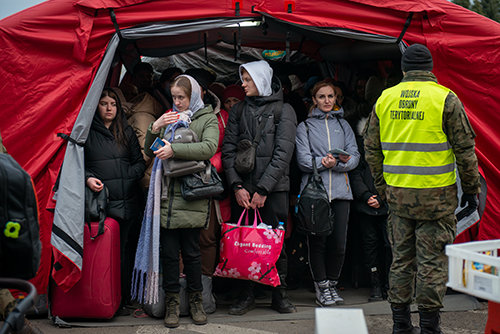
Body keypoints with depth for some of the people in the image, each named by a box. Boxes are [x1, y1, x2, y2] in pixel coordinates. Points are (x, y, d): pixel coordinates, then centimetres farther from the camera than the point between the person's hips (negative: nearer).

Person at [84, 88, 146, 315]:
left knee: (120, 250, 2)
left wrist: (130, 177, 0)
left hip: (126, 201, 2)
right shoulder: (86, 133, 7)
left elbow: (139, 162, 17)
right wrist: (87, 178, -12)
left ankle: (122, 300, 8)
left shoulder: (126, 132, 16)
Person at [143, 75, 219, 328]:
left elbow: (209, 147, -13)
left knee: (191, 251, 1)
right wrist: (154, 129, -1)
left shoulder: (207, 119, 6)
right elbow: (150, 152, 17)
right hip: (167, 194, 3)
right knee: (168, 251, 2)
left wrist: (174, 150, -19)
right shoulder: (169, 118, 18)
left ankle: (195, 300, 15)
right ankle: (172, 302, 11)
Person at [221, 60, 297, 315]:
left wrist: (263, 189, -11)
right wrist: (237, 186, -6)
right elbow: (229, 149, 7)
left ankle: (279, 294, 10)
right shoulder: (238, 111, 13)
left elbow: (283, 153, -6)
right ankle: (246, 295, 10)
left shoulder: (283, 110, 2)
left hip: (273, 188, -3)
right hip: (242, 189, 3)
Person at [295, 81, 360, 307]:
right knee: (318, 240, -4)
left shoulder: (343, 125, 19)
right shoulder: (305, 127, 9)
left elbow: (354, 156, 9)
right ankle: (321, 287, 7)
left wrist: (338, 163, -11)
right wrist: (323, 162, -19)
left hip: (340, 189, 2)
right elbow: (303, 160, -2)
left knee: (338, 242, -3)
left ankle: (332, 284, 13)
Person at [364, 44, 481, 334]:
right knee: (432, 260, 1)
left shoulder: (385, 99, 7)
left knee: (401, 258, 12)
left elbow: (372, 149, 13)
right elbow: (465, 149, -5)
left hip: (397, 192, 4)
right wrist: (471, 188, 4)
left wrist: (382, 186, 23)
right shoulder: (445, 98, -6)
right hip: (436, 194, -4)